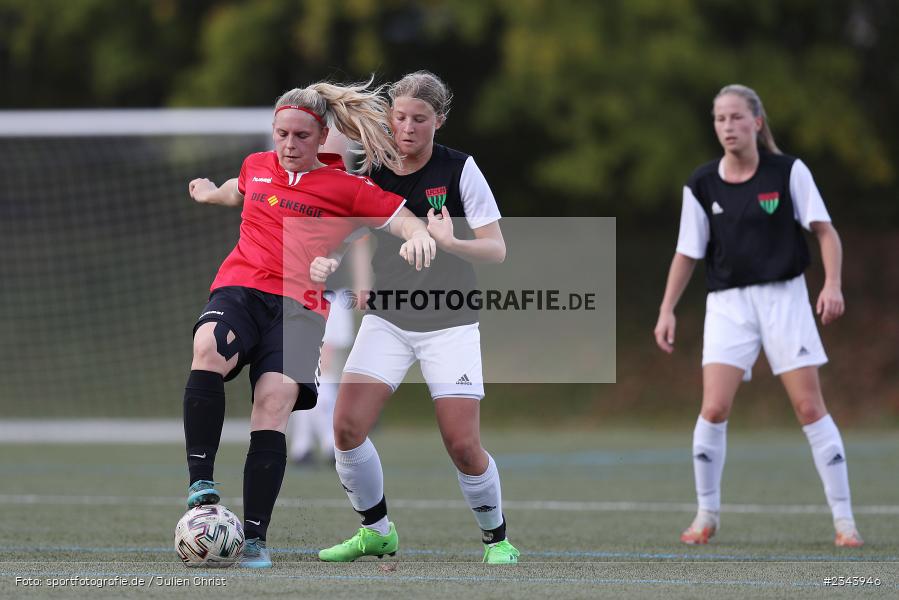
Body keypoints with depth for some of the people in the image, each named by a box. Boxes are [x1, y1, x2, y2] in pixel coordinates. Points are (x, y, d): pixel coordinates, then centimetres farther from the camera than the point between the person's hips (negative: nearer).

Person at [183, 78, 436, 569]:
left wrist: (418, 237, -21)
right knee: (209, 346, -34)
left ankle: (255, 540, -20)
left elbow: (404, 220, 0)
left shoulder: (346, 188, 7)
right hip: (239, 290, 2)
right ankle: (201, 484, -38)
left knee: (274, 404, -23)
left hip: (299, 307, -2)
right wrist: (209, 194, 58)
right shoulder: (257, 166, 18)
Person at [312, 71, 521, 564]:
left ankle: (496, 537, 15)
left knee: (463, 446, -10)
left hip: (450, 324, -3)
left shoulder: (460, 170, -10)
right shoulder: (369, 171, -3)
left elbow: (496, 250, -11)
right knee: (346, 427, -11)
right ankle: (377, 532, 10)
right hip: (387, 319, 3)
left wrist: (450, 243, -30)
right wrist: (324, 263, -19)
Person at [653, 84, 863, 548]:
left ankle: (844, 521, 1)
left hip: (784, 296, -1)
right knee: (714, 409, -11)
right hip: (728, 304, 2)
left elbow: (825, 231, -2)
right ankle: (707, 515, 6)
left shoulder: (789, 173, -4)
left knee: (810, 407, -5)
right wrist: (667, 310, 4)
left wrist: (832, 284, -16)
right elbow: (687, 253, 9)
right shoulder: (702, 185, 1)